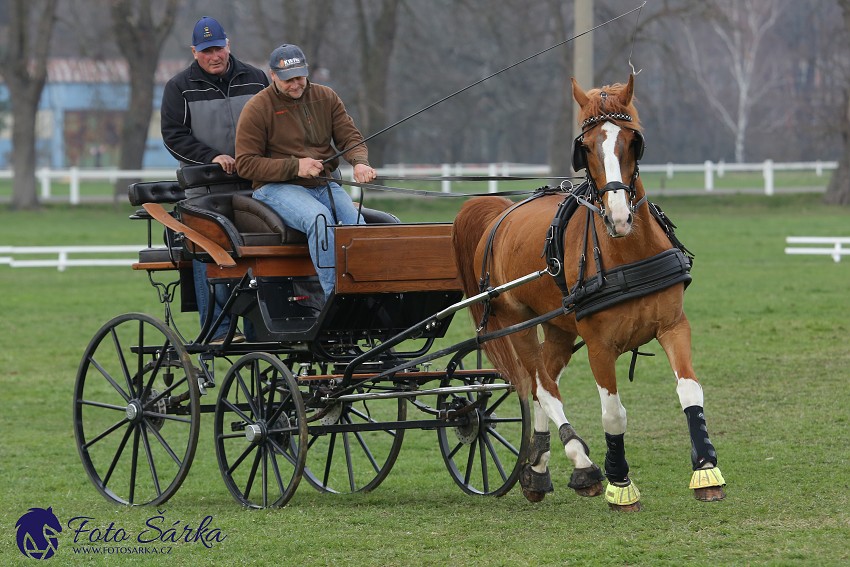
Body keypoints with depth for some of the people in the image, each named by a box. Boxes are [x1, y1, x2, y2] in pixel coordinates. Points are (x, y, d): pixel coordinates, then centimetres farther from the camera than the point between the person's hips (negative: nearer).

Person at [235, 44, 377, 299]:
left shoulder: (326, 97, 12)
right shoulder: (257, 109, -2)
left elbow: (351, 137, 11)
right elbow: (246, 164, -5)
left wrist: (360, 162, -14)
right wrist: (294, 167, -16)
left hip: (324, 184, 5)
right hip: (277, 188, -5)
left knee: (358, 224, -26)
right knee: (320, 218, -36)